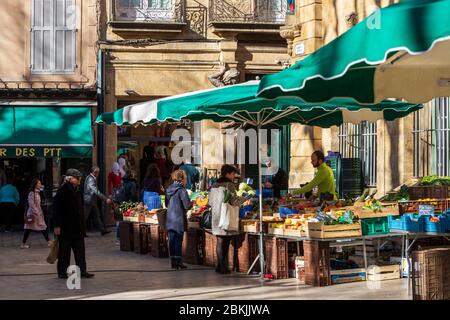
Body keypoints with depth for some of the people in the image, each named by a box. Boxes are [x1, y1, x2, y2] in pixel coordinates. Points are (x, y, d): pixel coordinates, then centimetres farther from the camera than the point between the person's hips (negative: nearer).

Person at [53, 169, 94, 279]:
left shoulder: (77, 191, 12)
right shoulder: (62, 191, -12)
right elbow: (56, 209, -15)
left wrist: (82, 225, 15)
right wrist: (57, 226, -18)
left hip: (77, 227, 7)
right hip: (65, 227, -7)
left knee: (80, 250, 7)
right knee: (64, 250, 2)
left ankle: (82, 270, 10)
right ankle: (62, 271, 11)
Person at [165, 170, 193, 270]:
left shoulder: (169, 189, 8)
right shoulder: (181, 190, -14)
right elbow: (187, 205, -16)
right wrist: (191, 203, 4)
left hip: (170, 220, 6)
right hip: (179, 220, -6)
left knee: (172, 241, 9)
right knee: (178, 241, 0)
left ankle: (173, 261, 13)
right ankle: (178, 261, 4)